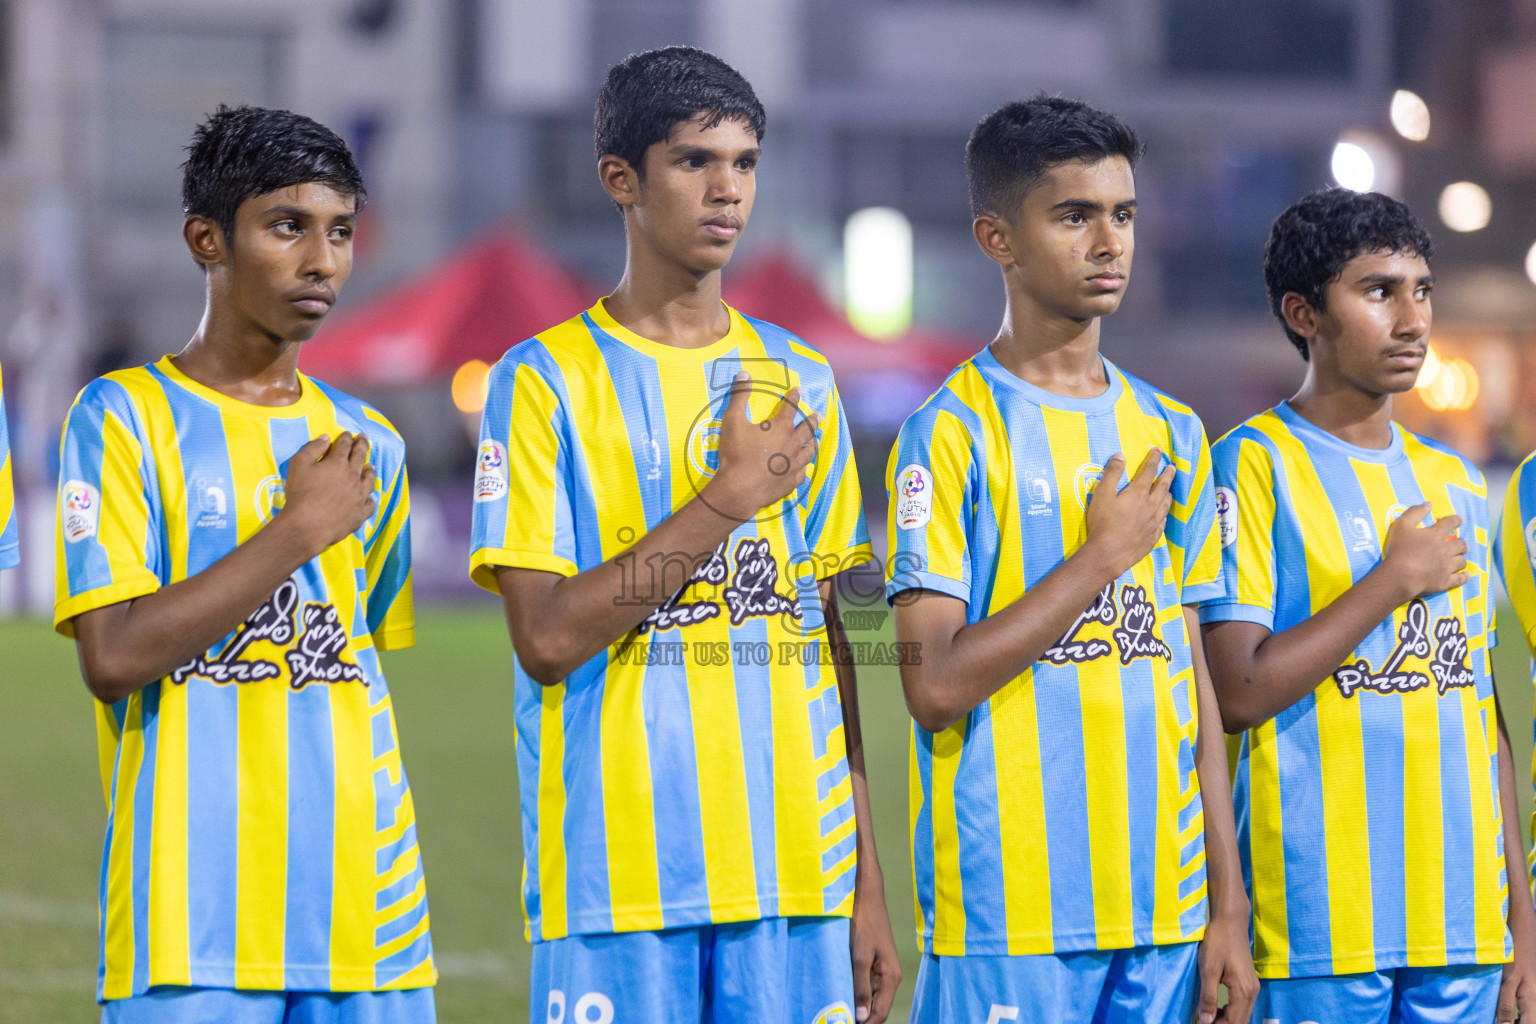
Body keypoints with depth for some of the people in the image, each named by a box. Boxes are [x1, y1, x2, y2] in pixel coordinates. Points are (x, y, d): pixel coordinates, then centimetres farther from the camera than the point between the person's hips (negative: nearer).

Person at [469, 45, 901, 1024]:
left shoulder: (801, 382, 13)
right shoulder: (546, 383, -2)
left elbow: (829, 640, 14)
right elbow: (548, 639, -11)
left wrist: (867, 884, 11)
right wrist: (731, 494, -11)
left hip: (799, 882, 4)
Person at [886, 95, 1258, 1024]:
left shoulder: (1173, 435, 13)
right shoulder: (954, 435, -5)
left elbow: (1194, 683, 14)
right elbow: (936, 686, -14)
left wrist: (1229, 905, 10)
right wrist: (1106, 554, -9)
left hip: (1167, 913, 5)